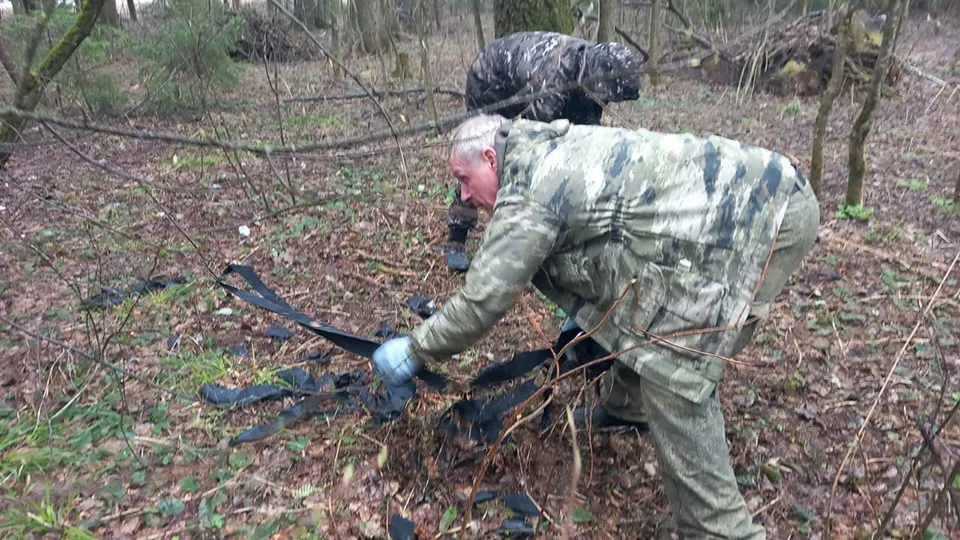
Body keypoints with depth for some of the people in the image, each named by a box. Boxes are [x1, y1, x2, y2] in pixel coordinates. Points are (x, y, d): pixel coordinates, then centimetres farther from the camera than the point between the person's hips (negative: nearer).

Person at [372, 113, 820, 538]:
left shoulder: (525, 199, -12)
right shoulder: (556, 154, 17)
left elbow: (481, 302, -10)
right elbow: (604, 246, 29)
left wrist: (414, 350, 4)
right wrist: (583, 313, 36)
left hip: (760, 220, -10)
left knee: (672, 372, -13)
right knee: (643, 317, 22)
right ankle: (625, 407, 43)